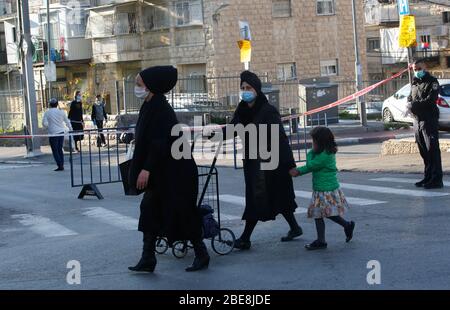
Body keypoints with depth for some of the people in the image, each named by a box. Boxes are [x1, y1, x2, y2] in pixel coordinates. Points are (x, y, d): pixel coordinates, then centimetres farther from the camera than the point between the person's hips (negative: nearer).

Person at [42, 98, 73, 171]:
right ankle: (62, 165, 12)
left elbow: (44, 123, -9)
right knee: (60, 149, 14)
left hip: (53, 133, -4)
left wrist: (47, 127, 13)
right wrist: (71, 129, 25)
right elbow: (67, 122, 10)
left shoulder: (47, 112, -5)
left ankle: (60, 165, -4)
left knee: (55, 151, 3)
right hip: (61, 132, 4)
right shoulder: (61, 112, 3)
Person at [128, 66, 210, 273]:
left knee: (181, 212, -1)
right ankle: (148, 259, 10)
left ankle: (201, 254, 14)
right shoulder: (152, 107, 11)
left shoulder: (160, 108, -18)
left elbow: (160, 141, -24)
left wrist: (147, 169, -26)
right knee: (150, 209, 7)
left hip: (173, 170, -10)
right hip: (162, 171, 10)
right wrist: (145, 168, 20)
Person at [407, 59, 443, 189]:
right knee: (423, 151, 10)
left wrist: (416, 104, -16)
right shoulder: (414, 83, 19)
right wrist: (410, 104, -6)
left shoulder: (432, 81, -4)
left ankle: (437, 179, -11)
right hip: (417, 120, 7)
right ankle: (428, 177, 17)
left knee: (432, 149, -10)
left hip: (429, 119, -7)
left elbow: (431, 99, -16)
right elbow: (410, 98, 17)